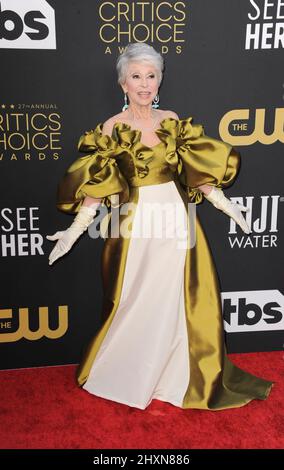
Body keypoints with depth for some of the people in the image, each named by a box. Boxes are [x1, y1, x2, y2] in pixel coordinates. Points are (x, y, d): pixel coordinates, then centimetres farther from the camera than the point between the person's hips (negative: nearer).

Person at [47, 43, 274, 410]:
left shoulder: (172, 121, 5)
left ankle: (177, 374, 31)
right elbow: (96, 187, -6)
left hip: (176, 220, 4)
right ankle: (125, 377, 30)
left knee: (180, 301, 10)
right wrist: (75, 231, -12)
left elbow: (197, 170, 9)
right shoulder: (112, 128, -4)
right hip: (136, 224, -3)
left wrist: (225, 204, 7)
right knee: (137, 304, 7)